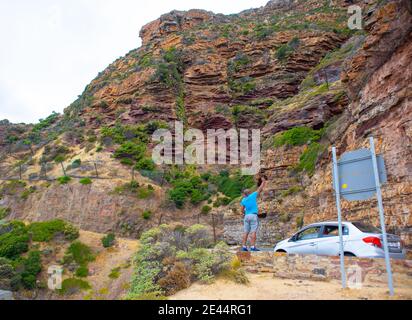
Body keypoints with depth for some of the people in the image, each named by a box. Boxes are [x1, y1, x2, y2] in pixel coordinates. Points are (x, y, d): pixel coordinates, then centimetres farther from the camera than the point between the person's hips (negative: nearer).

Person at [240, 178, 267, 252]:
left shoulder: (243, 200, 10)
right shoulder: (253, 195, 2)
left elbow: (242, 210, 13)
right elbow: (260, 189, 7)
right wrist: (263, 181, 20)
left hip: (247, 216, 4)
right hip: (254, 215, -4)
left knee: (246, 232, 5)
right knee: (253, 232, -7)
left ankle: (244, 246, 3)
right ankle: (253, 247, -12)